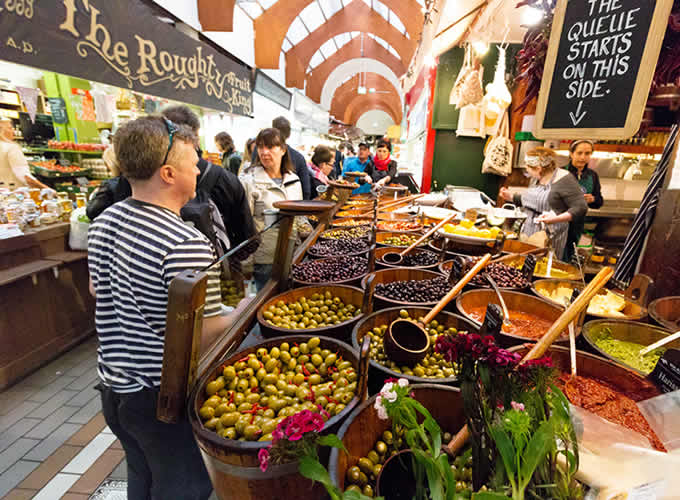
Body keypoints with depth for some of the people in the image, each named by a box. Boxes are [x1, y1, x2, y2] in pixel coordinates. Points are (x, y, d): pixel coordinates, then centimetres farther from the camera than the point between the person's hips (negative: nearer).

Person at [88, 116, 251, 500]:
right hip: (164, 398, -8)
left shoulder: (105, 221, -3)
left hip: (114, 385, 8)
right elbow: (206, 336, -27)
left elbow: (96, 289, 12)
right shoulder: (186, 245, -30)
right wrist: (248, 307, -11)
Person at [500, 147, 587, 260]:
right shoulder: (536, 178, 11)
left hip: (549, 236, -7)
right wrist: (511, 197, 14)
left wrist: (556, 219, -27)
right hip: (528, 233, 7)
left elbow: (581, 208, -15)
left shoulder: (564, 179, -12)